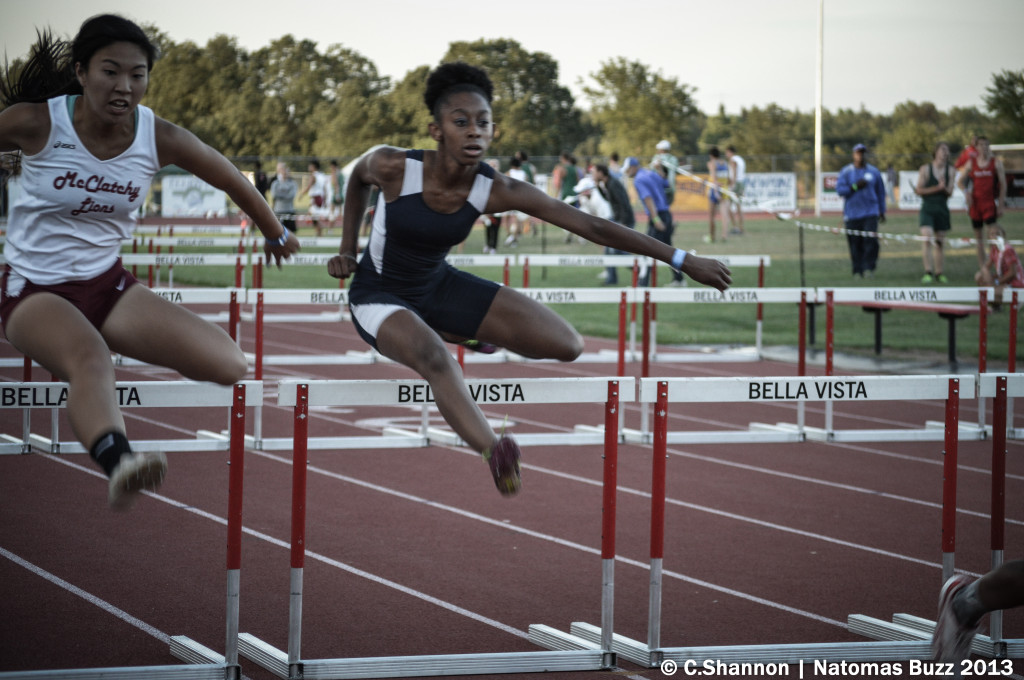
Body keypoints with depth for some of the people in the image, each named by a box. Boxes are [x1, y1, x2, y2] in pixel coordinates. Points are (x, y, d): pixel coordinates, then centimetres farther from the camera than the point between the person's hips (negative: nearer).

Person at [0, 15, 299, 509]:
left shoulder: (161, 140, -5)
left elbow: (232, 180, 12)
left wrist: (275, 235, 28)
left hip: (108, 285, 5)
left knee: (228, 365, -13)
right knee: (90, 359, -41)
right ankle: (117, 463, -70)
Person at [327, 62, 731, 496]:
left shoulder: (497, 191, -21)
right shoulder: (393, 167, -26)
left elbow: (591, 226, -22)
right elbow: (357, 177, 1)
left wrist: (681, 260, -23)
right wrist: (347, 249, 2)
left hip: (439, 285, 4)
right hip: (379, 296, -4)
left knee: (567, 346, -4)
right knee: (432, 355, -39)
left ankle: (460, 334, 17)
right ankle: (494, 450, -57)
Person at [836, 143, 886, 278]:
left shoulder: (874, 171, 10)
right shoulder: (846, 172, 4)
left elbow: (881, 192, 16)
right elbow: (839, 189, -4)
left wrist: (882, 211, 15)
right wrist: (855, 187, -15)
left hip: (870, 212, 0)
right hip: (852, 215, 0)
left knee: (870, 241, -15)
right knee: (855, 244, -1)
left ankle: (869, 268, -14)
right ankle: (858, 270, 7)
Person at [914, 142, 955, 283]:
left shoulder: (951, 171, 6)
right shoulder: (925, 169, -2)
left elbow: (949, 193, 3)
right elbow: (919, 190, -4)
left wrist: (944, 188, -19)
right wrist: (937, 188, -12)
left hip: (942, 209, 4)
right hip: (927, 208, -3)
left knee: (939, 242, 9)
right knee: (927, 239, -19)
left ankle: (939, 273, 19)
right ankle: (928, 272, -23)